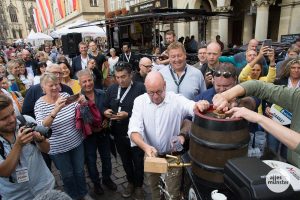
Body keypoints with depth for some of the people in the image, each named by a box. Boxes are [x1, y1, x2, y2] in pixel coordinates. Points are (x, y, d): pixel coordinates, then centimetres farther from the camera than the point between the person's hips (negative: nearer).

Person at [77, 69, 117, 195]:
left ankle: (107, 178, 44)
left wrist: (107, 120, -13)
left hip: (103, 132, 3)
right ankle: (96, 182, 40)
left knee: (106, 157, 18)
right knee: (91, 160, 15)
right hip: (88, 135, -2)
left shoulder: (102, 94, -6)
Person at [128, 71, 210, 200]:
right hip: (151, 154, 3)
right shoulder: (139, 101, -12)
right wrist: (145, 147, -39)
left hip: (173, 155, -2)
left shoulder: (177, 100, -17)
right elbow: (134, 130, -21)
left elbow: (193, 107, -35)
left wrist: (200, 105, -60)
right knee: (154, 188, 25)